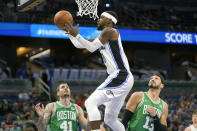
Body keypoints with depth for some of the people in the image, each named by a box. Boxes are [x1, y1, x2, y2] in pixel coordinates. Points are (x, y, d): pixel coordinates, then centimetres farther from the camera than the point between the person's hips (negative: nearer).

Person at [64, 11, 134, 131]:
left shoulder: (110, 31, -5)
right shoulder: (102, 37, 23)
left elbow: (92, 48, -13)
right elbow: (79, 45, 27)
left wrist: (77, 35, -12)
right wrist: (70, 32, 19)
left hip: (120, 77, -10)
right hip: (122, 79, 10)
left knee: (90, 103, -17)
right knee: (110, 119, 16)